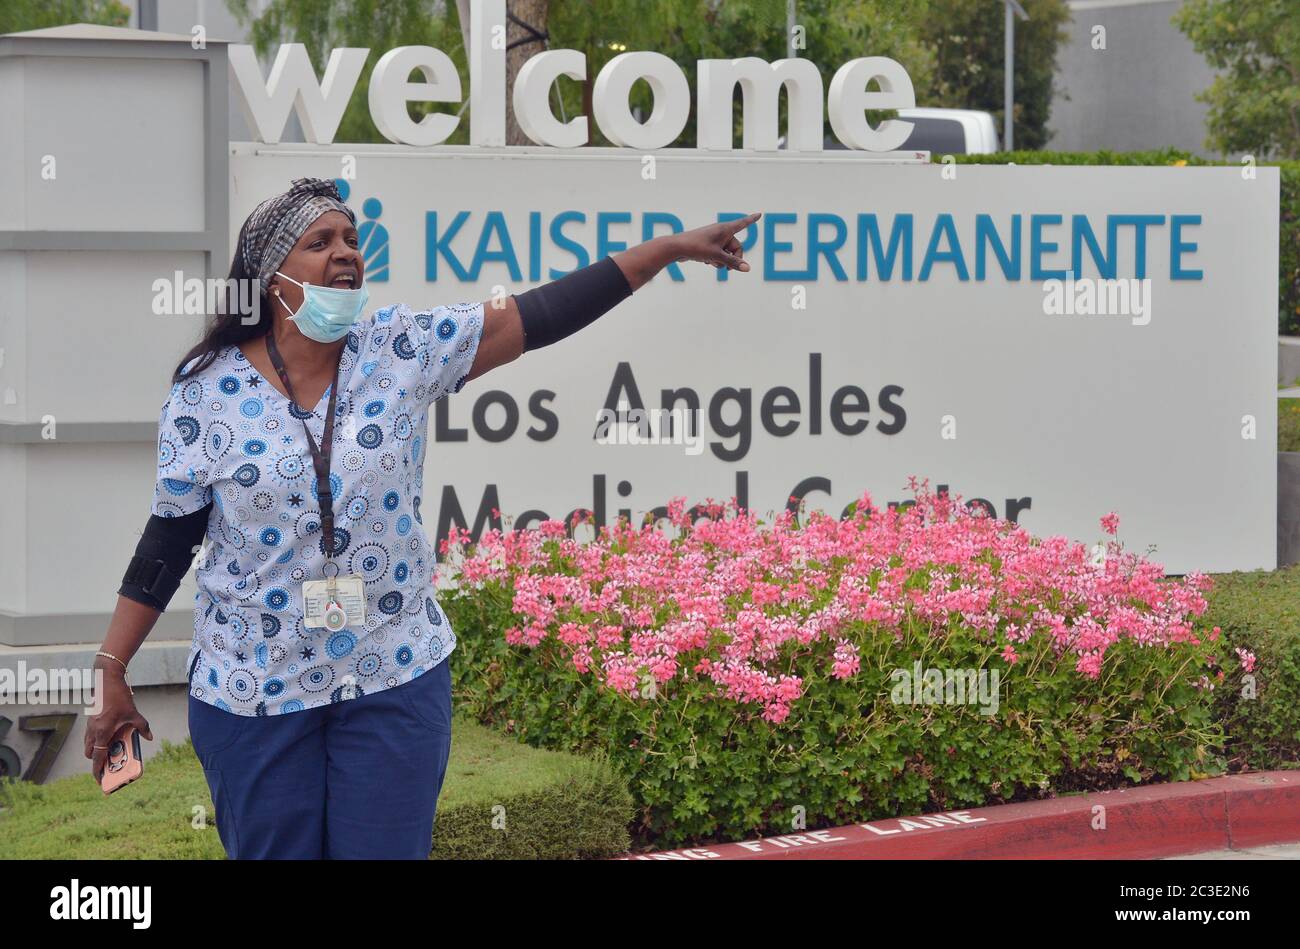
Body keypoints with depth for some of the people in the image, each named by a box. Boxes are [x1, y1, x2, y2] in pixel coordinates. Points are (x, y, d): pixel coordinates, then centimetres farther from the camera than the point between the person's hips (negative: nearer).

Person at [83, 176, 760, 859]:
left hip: (396, 681, 1)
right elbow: (166, 545, -1)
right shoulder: (206, 393, -6)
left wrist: (671, 246, -10)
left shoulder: (403, 351, -3)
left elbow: (539, 316, -6)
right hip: (251, 693, -1)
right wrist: (112, 674, -3)